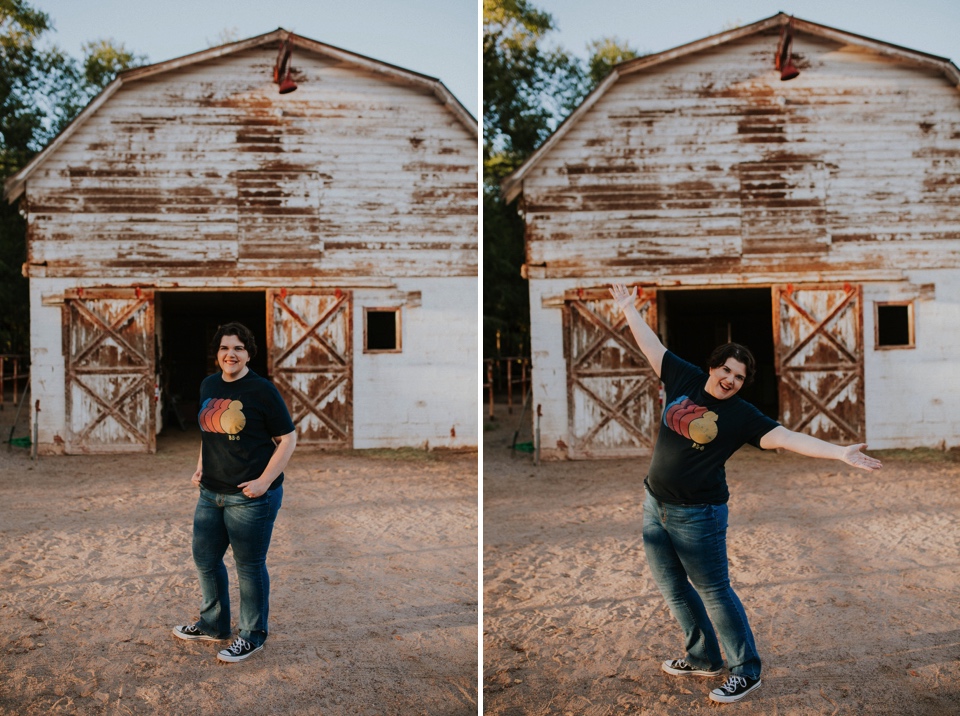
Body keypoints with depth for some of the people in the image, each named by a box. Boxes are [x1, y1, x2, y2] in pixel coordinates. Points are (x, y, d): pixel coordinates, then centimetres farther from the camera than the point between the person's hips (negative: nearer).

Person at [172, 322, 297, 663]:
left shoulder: (262, 390, -12)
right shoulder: (208, 385, 9)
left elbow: (288, 439, -10)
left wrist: (264, 481, -17)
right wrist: (200, 467, 11)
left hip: (250, 497, -7)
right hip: (211, 493, 8)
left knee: (249, 566, 4)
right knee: (205, 558, 18)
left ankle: (253, 636, 22)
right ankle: (213, 625, 39)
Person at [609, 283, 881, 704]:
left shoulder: (742, 416, -11)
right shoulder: (683, 379, 1)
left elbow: (787, 438, -20)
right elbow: (651, 345, 11)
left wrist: (840, 453, -31)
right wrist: (628, 307, 19)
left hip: (697, 514, -6)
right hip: (655, 506, 6)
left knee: (714, 592, 2)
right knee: (672, 588, 16)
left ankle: (747, 671, 18)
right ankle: (703, 658, 34)